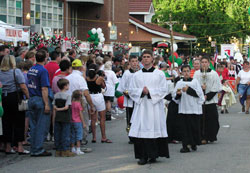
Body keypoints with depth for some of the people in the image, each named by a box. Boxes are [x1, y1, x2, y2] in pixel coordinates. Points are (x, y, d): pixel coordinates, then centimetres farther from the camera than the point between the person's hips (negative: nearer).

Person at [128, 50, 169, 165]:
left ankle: (153, 155, 5)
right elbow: (131, 90, 8)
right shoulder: (137, 75, 12)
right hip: (141, 106, 2)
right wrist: (141, 91, -11)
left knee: (155, 129, -3)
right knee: (141, 130, -5)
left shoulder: (159, 74, 6)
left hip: (155, 107, -1)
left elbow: (164, 90, 0)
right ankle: (143, 156, -1)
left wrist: (149, 91, -11)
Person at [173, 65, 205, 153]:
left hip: (194, 108, -1)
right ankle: (185, 146, -1)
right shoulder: (179, 83, 9)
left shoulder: (195, 81, 4)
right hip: (183, 109, 1)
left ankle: (194, 144, 19)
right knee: (185, 127, -2)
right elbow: (175, 96, 7)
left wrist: (188, 89, -13)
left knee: (194, 127, 3)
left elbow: (199, 93, -6)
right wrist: (178, 94, -15)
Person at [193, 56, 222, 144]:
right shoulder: (197, 73, 7)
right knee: (201, 120, 0)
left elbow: (216, 88, -3)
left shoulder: (214, 74, -2)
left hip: (211, 100, -2)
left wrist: (207, 96, -11)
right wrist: (200, 87, -14)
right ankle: (202, 137, 7)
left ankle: (210, 137, 8)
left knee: (211, 120, -1)